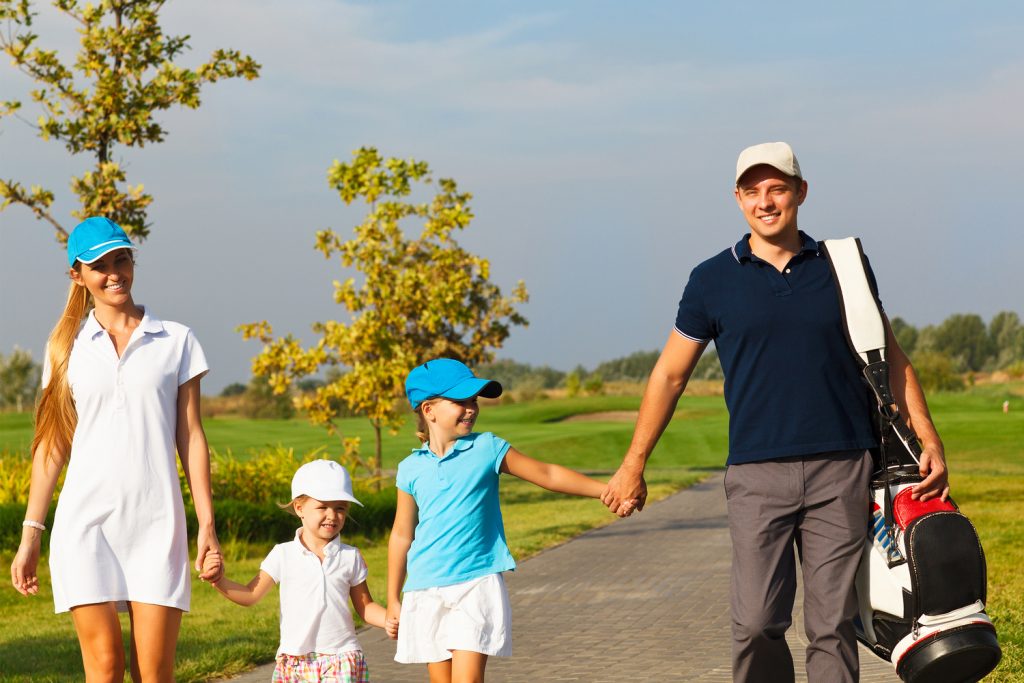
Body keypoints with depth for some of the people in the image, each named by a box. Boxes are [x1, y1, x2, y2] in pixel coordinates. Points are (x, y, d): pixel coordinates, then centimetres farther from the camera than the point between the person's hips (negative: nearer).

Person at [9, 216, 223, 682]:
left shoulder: (176, 341, 9)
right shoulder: (66, 347, 11)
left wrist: (207, 523, 1)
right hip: (87, 522, 0)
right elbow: (51, 447, 11)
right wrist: (30, 535, 7)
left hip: (157, 523, 0)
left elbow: (191, 438, 7)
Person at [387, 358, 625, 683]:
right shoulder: (411, 469, 5)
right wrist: (393, 600, 15)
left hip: (477, 584, -2)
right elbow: (402, 535, 13)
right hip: (426, 591, 2)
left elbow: (546, 474, 2)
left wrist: (605, 490, -6)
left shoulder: (487, 449, 1)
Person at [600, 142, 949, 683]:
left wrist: (929, 440, 8)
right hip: (757, 474, -1)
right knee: (757, 624, -9)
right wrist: (633, 465, 13)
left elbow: (889, 358, 16)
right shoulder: (713, 280, 5)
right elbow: (670, 374, 12)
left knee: (832, 624, 0)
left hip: (840, 471, 1)